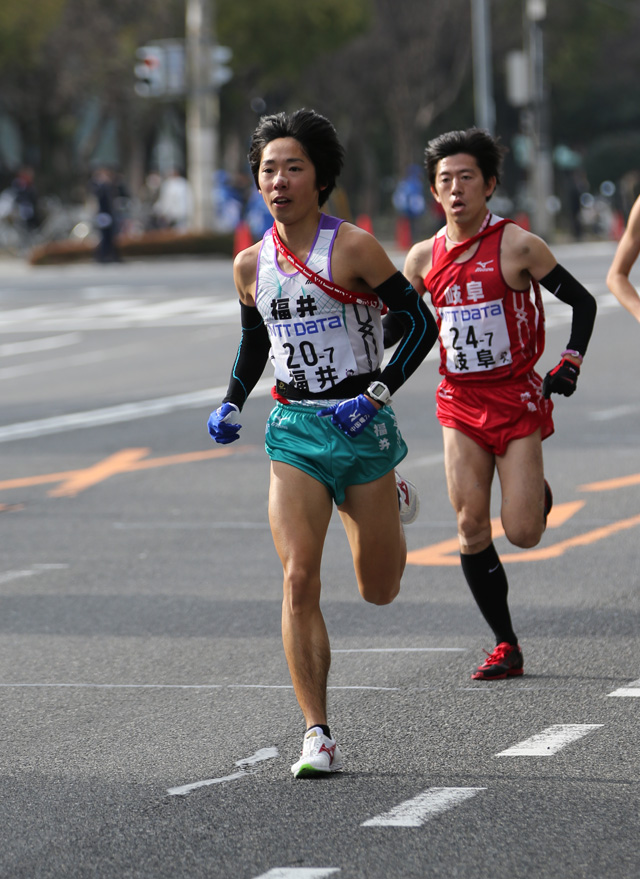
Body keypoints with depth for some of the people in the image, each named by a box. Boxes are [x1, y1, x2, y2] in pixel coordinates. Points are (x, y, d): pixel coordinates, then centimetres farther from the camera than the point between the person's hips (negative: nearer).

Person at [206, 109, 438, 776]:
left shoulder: (353, 247, -10)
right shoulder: (251, 264, 4)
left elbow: (420, 323, -6)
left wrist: (375, 395, -16)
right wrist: (231, 404, 5)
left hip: (361, 426, -2)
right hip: (294, 431, 2)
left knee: (378, 592, 11)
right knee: (298, 580, -15)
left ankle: (393, 501, 46)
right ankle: (317, 736, -11)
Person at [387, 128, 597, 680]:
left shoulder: (516, 246, -9)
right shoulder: (425, 258, 4)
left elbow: (582, 302, -2)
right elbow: (393, 324, 16)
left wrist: (569, 364, -13)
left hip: (517, 399, -4)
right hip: (460, 405, 4)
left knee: (522, 533, -7)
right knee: (471, 528, -4)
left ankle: (537, 493, 30)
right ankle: (506, 647, 5)